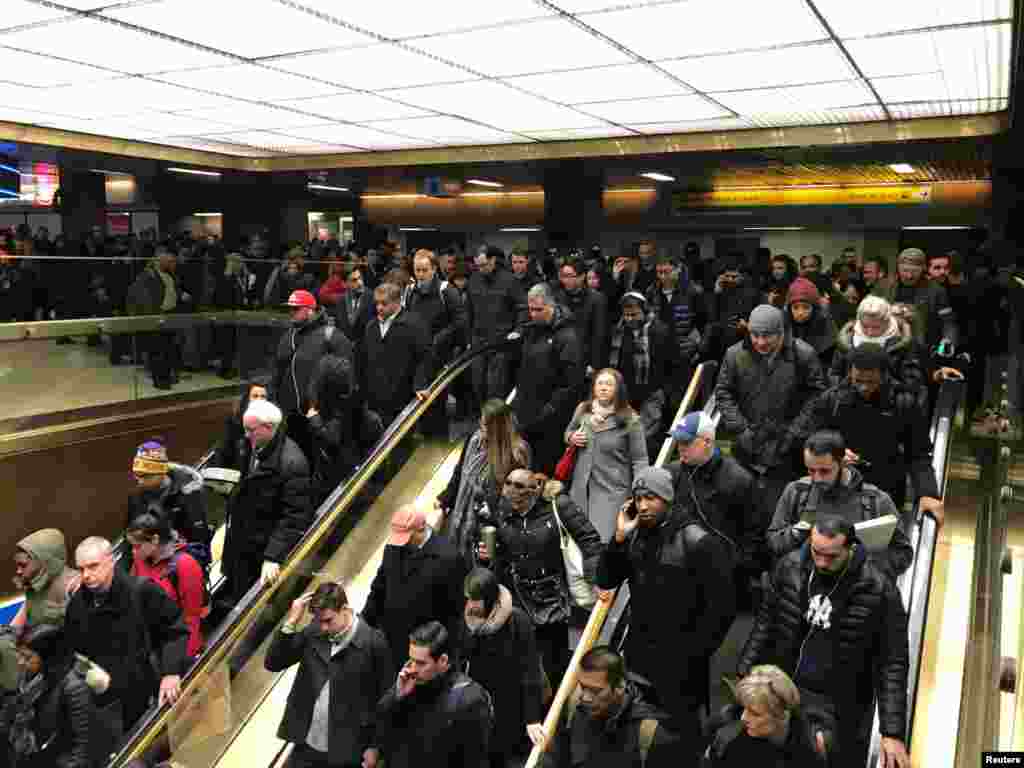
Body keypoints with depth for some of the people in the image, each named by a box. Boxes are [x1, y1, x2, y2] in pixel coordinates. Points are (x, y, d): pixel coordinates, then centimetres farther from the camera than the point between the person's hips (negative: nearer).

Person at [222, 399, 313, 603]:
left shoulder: (291, 463, -26)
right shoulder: (251, 448, 0)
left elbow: (294, 517, -26)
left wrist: (273, 556, -29)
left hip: (266, 549, -8)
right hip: (243, 545, 8)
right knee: (240, 601, 20)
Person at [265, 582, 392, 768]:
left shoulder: (373, 643, -15)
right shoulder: (313, 632, -3)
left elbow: (384, 701, -8)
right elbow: (272, 664, -3)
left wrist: (374, 747, -3)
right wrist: (291, 622, -14)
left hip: (346, 752, -4)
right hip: (306, 746, 4)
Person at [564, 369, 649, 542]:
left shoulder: (630, 419, -11)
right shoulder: (582, 410, 3)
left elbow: (639, 460, -8)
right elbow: (568, 431, 22)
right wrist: (571, 438, -2)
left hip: (612, 490, -5)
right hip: (581, 488, 5)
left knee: (604, 540, -5)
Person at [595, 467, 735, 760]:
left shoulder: (697, 541, -18)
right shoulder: (634, 534, 1)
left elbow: (723, 603, -16)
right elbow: (606, 581, 4)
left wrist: (695, 651, -10)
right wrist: (619, 538, -10)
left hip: (679, 658, -5)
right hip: (638, 650, 6)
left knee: (682, 726, 10)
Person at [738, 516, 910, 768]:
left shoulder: (878, 590, -17)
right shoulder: (789, 567, -7)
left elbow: (892, 664, -13)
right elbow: (766, 623, 5)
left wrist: (893, 731, -17)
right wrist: (744, 673, 4)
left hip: (840, 711, -3)